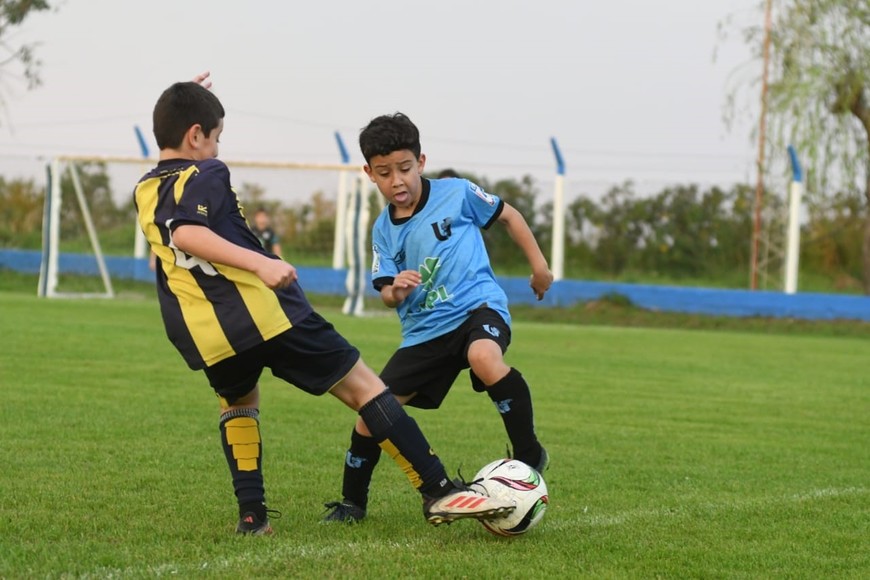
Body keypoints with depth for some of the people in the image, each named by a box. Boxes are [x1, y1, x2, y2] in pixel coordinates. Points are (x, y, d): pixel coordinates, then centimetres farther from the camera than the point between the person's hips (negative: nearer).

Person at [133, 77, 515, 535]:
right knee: (364, 388, 0)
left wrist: (181, 105, 45)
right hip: (265, 312, -6)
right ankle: (440, 493, -6)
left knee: (237, 403, 36)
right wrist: (260, 263, -31)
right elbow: (186, 233, -21)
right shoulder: (204, 174, -2)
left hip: (204, 334, 6)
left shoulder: (144, 191, 20)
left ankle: (251, 513, 21)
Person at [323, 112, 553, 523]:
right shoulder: (384, 230, 7)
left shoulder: (456, 194, -4)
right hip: (423, 331, 5)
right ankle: (352, 502, 20)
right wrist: (395, 289, -18)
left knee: (484, 357, -40)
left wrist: (539, 265, 9)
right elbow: (387, 296, 6)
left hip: (478, 306, -5)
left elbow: (507, 215, 10)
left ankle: (528, 454, -24)